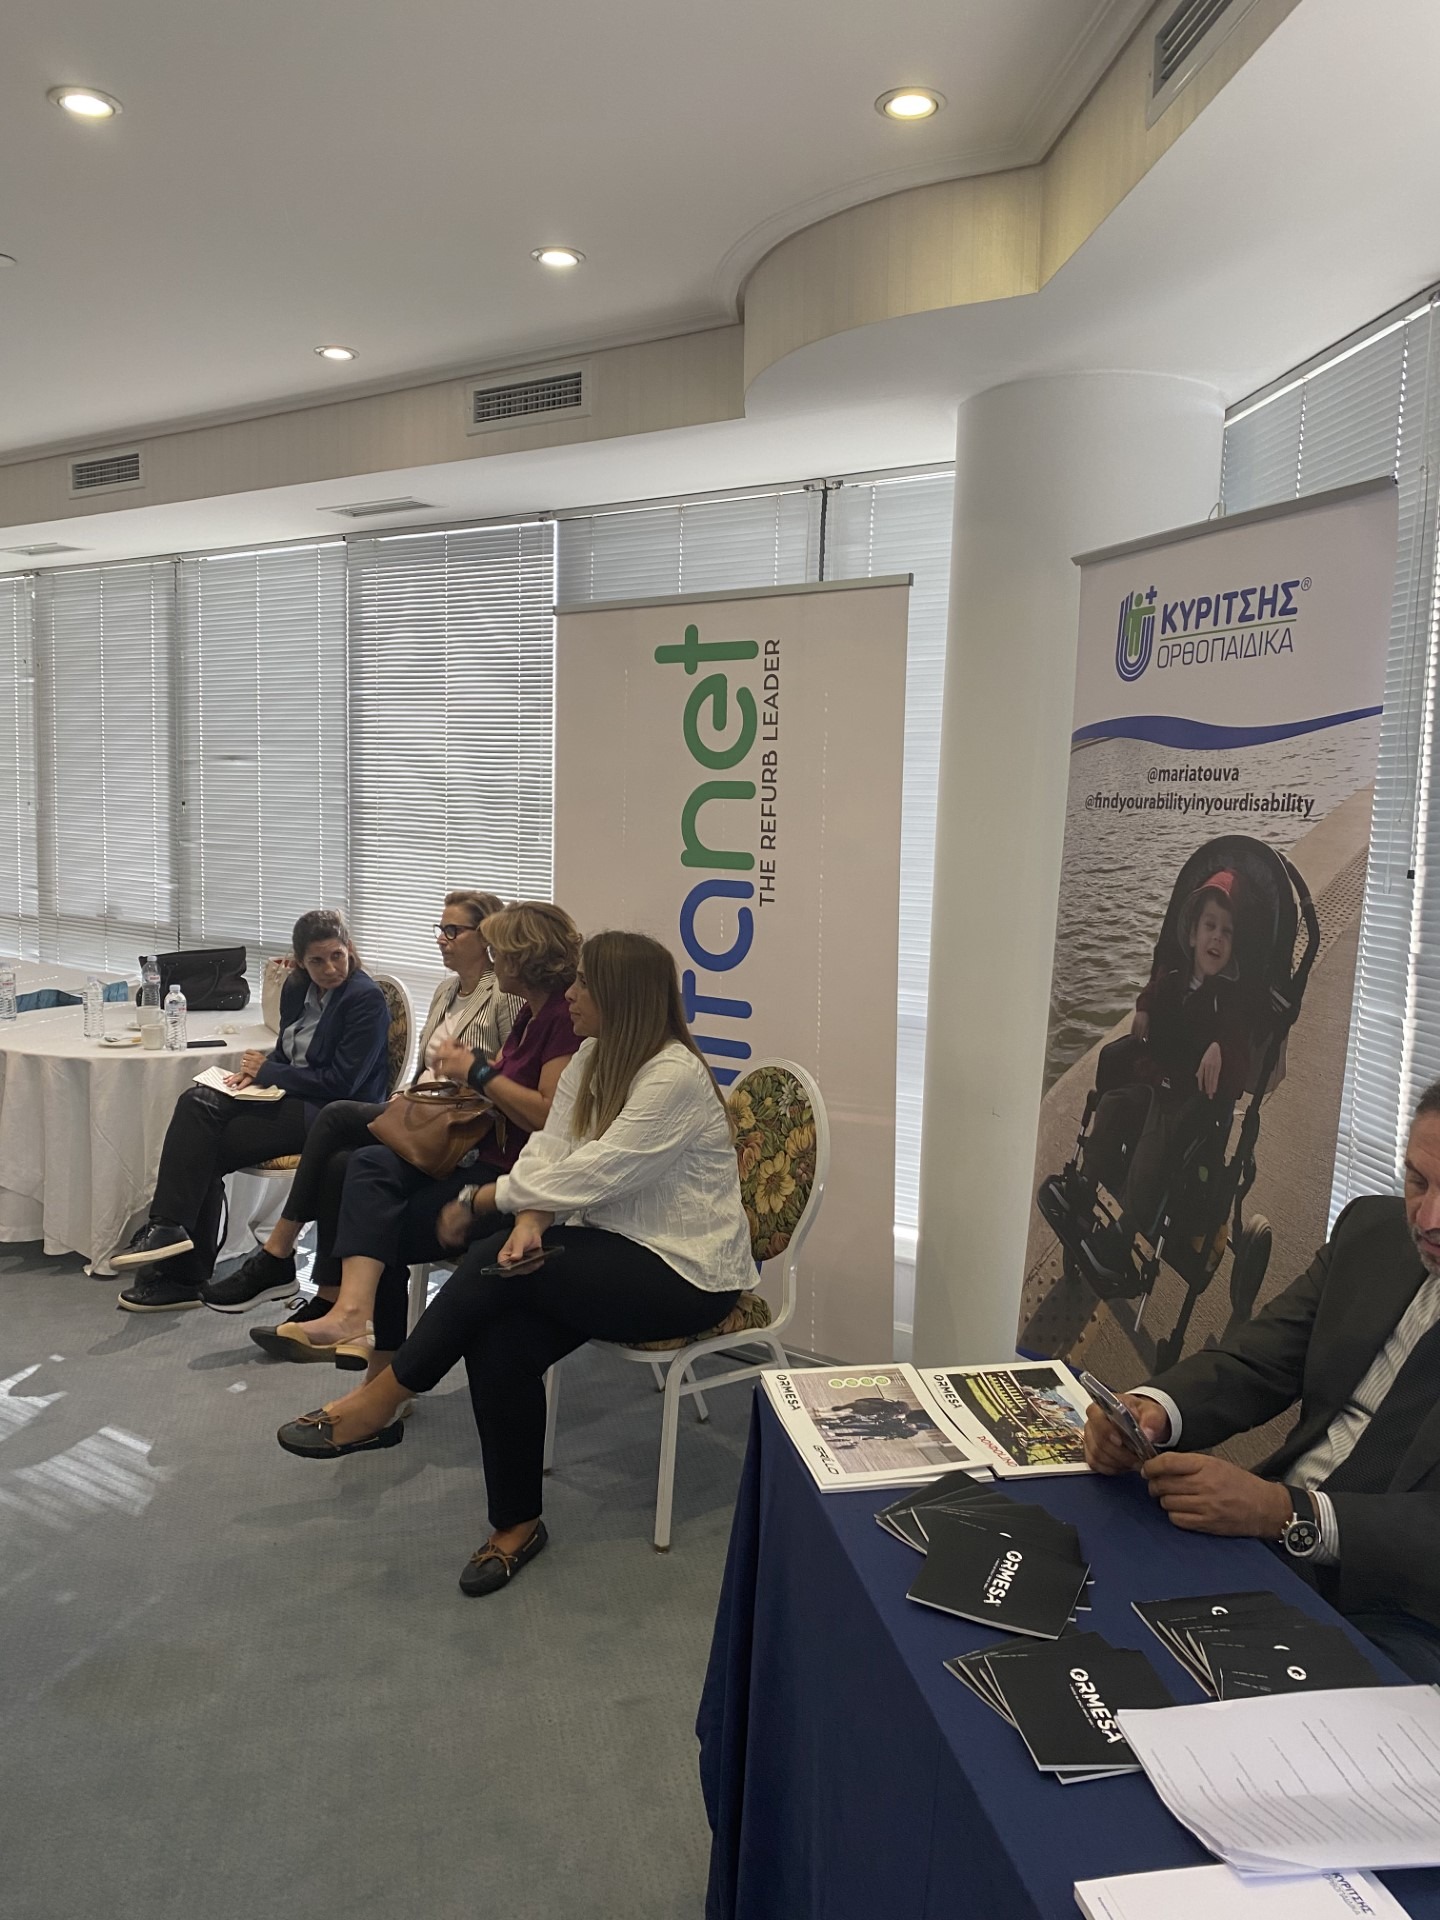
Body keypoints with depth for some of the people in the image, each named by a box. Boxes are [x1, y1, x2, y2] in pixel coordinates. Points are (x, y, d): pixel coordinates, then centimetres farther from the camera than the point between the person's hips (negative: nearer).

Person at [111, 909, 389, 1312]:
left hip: (329, 1115, -8)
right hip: (290, 1098, 8)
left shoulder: (367, 999, -13)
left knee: (205, 1146, -18)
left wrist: (268, 1072, -8)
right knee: (198, 1102, -16)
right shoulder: (297, 988, 11)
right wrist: (258, 1071, -1)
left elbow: (341, 1083, -15)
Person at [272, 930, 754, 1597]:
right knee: (498, 1340, -18)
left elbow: (590, 1175, -22)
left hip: (684, 1273, -7)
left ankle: (378, 1404, -7)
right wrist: (527, 1225, -21)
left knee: (495, 1266, -23)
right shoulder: (593, 1057, 7)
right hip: (612, 1246, 7)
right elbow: (548, 1153, 0)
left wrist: (485, 1199, -10)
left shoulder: (674, 1075, -20)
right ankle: (516, 1524, -1)